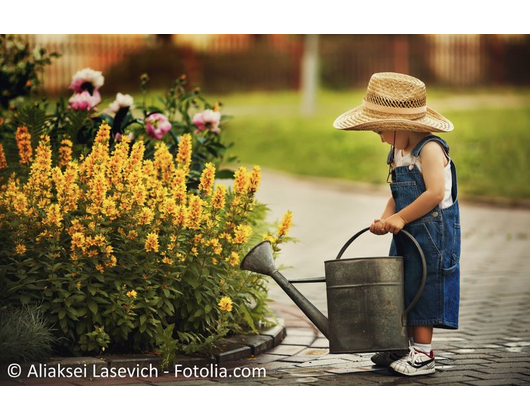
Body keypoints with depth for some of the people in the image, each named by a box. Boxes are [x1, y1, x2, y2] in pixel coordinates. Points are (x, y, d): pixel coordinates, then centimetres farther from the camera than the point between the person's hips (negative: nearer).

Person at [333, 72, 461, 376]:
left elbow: (435, 193, -27)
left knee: (422, 290, -5)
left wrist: (400, 218, -23)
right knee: (402, 290, 13)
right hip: (407, 235, 9)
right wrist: (386, 219, -6)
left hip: (432, 232, -9)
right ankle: (406, 347, 24)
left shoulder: (430, 149, -18)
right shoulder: (398, 153, 10)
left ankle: (423, 354, 2)